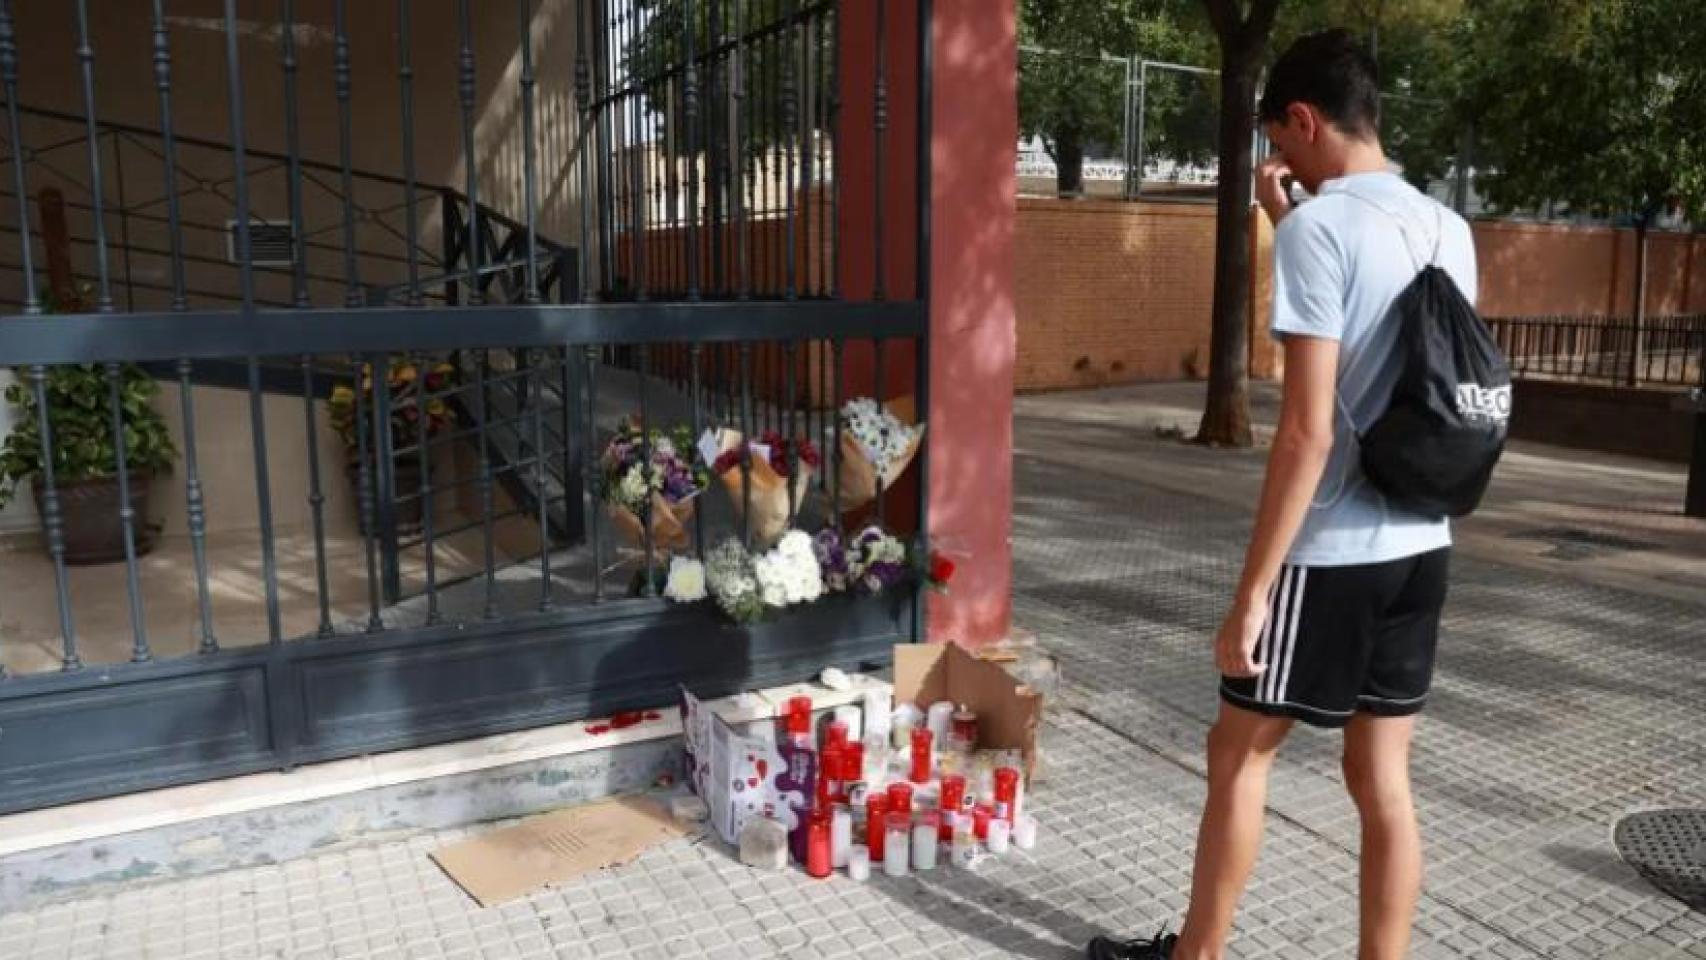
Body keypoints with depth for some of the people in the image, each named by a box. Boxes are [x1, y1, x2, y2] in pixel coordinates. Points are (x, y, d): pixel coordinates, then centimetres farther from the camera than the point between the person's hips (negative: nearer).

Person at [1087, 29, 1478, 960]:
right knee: (1382, 777, 13)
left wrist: (1250, 593, -18)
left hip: (1332, 554, -7)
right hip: (1420, 546, 7)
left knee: (1239, 751, 10)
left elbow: (1307, 431, -22)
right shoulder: (1449, 230, 8)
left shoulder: (1319, 226, -16)